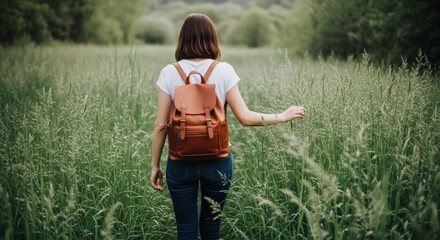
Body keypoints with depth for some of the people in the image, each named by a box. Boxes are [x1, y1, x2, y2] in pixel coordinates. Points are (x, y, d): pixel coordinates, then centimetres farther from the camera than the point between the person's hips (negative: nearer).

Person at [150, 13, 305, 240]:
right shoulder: (223, 70, -6)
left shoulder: (170, 72, -4)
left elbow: (160, 125, -5)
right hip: (217, 162, 0)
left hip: (181, 163, 0)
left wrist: (155, 165, 5)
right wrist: (282, 116, 6)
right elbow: (245, 117, -8)